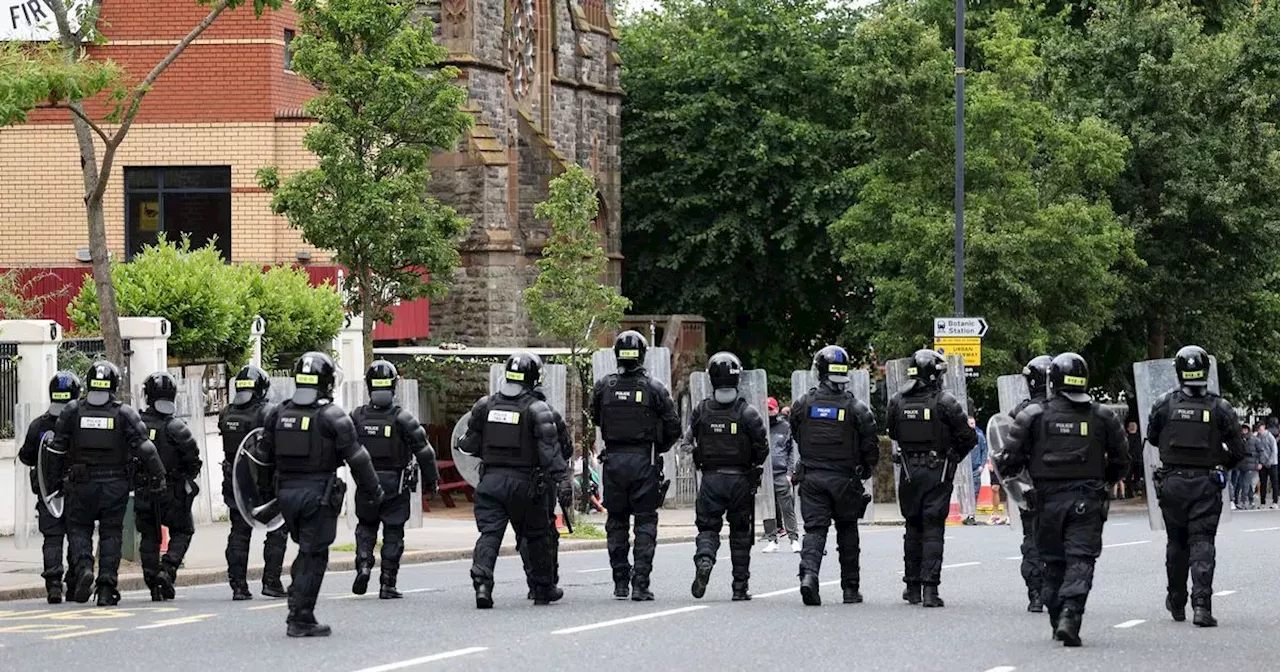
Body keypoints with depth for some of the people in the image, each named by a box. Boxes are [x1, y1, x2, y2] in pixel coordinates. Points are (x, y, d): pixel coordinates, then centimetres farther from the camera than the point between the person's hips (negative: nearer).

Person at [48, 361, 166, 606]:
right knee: (111, 533, 8)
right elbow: (144, 449, -8)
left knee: (79, 528, 14)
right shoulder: (125, 414, -5)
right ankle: (106, 589, 4)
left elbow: (56, 449, 2)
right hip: (115, 484, 0)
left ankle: (83, 566, -13)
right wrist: (158, 476, 1)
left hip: (81, 484, 0)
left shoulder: (72, 411, -1)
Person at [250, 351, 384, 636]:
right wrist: (373, 491, 3)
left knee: (306, 551, 19)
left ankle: (298, 611, 13)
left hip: (286, 493, 5)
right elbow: (357, 458, -8)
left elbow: (262, 457, 10)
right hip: (318, 494, -5)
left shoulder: (278, 414, 6)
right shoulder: (332, 416, -9)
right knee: (314, 555, 1)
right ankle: (301, 619, 0)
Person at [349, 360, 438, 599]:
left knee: (366, 526, 20)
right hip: (396, 485, -2)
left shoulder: (357, 417, -3)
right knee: (393, 533, 7)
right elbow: (424, 452, -8)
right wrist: (431, 480, 4)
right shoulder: (403, 419, -11)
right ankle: (387, 585, 7)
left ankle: (364, 565, -3)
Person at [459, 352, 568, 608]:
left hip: (491, 479, 2)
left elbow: (470, 445, 10)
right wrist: (562, 479, -11)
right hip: (524, 482, -2)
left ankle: (481, 580, -24)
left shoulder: (485, 406, 3)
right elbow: (549, 450, -15)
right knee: (537, 535, 14)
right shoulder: (537, 410, -9)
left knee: (489, 533, -1)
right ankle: (543, 588, 25)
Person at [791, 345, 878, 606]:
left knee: (814, 529, 2)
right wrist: (866, 470, 14)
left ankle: (808, 573, -24)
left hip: (811, 477, 1)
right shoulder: (856, 408, -8)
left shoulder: (803, 404, -2)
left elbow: (797, 437, 11)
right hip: (844, 478, -1)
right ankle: (851, 588, 18)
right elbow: (870, 446, -5)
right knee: (847, 531, 13)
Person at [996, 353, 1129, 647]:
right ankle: (1070, 614, -22)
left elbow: (1011, 459, -4)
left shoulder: (1033, 416, -3)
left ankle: (1058, 619, 19)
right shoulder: (1102, 416, 3)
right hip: (1087, 499, 0)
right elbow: (1121, 460, 9)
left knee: (1053, 561, 14)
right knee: (1080, 560, -4)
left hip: (1049, 499, 1)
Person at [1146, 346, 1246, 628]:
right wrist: (1221, 464, 17)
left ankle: (1176, 602, 28)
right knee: (1202, 543, -2)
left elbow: (1152, 437, 11)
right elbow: (1238, 450, -2)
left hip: (1172, 482, 1)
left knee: (1176, 543, 16)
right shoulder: (1220, 408, -6)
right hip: (1207, 485, -1)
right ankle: (1201, 603, -16)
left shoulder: (1164, 405, -5)